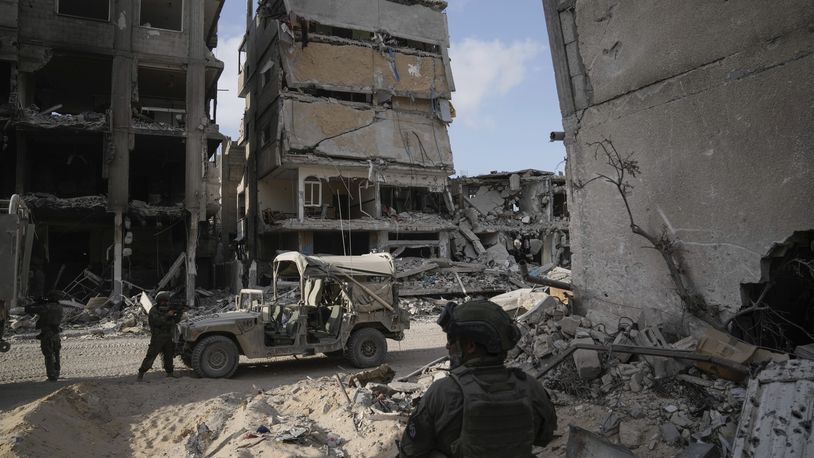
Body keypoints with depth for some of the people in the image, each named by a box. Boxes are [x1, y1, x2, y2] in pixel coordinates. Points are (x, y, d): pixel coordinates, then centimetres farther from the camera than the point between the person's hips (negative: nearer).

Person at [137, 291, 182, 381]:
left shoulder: (168, 309, 10)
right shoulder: (153, 311, -9)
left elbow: (176, 321, 12)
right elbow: (157, 321, -25)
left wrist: (178, 314, -5)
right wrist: (167, 315, -26)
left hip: (168, 338, 6)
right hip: (157, 338, -6)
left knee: (169, 356, 13)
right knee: (151, 356, -9)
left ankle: (169, 373, 24)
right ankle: (141, 373, -4)